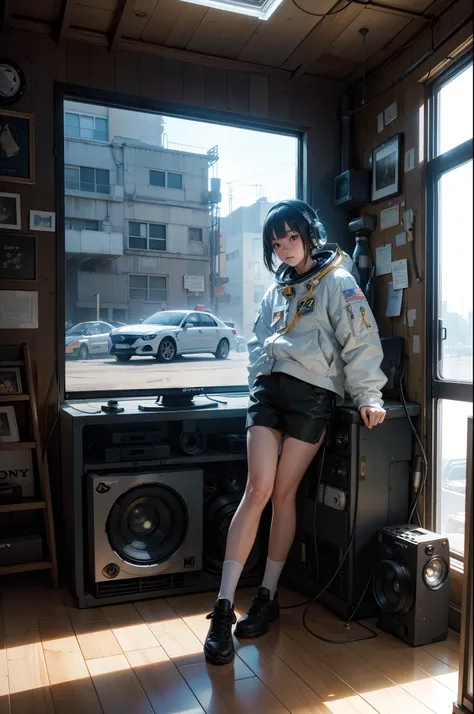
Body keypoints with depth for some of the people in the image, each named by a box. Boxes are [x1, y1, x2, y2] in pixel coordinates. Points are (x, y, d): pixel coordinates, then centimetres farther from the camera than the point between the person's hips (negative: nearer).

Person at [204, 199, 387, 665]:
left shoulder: (336, 281, 2)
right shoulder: (277, 289, 21)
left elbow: (360, 338, -7)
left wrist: (367, 395, -14)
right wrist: (260, 378, 10)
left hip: (312, 395, -4)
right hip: (269, 388, 4)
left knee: (284, 493, 0)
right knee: (257, 489, -8)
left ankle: (267, 597, 17)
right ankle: (223, 607, -6)